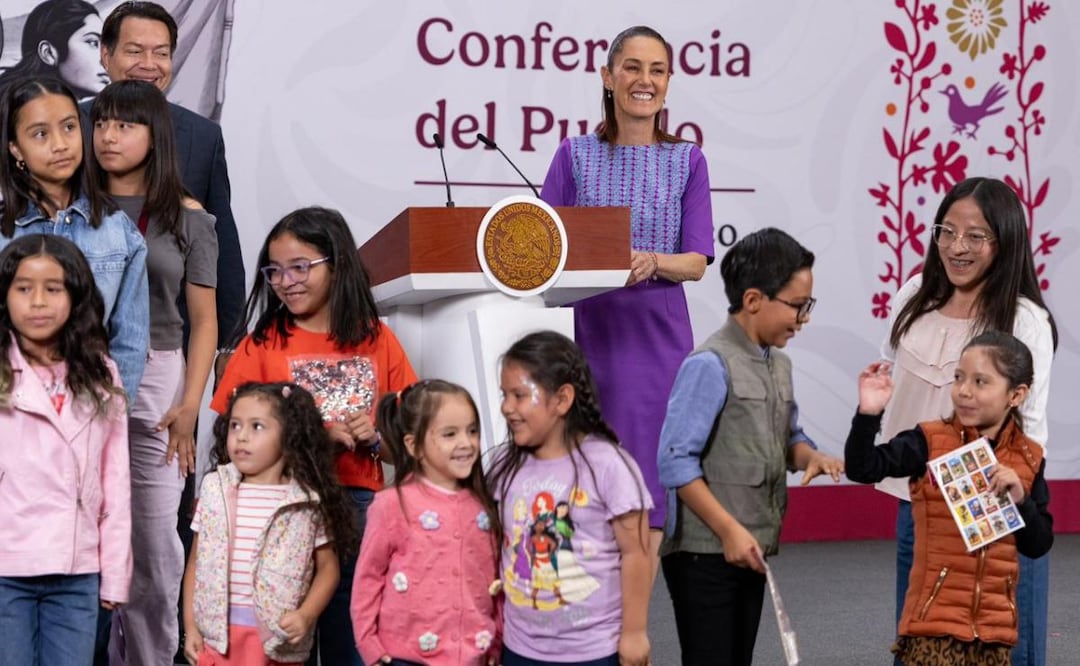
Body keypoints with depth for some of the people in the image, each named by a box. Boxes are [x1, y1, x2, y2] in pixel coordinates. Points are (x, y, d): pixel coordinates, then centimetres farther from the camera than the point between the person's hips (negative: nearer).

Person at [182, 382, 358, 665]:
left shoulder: (307, 501, -5)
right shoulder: (215, 490, 3)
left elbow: (327, 567, 1)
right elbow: (196, 562, 7)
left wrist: (306, 615, -13)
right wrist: (191, 625, 3)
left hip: (277, 638, -2)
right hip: (218, 632, 2)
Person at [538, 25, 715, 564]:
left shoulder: (686, 161, 7)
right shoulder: (577, 155, 7)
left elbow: (697, 262, 1)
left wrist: (653, 262, -19)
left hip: (657, 338, 0)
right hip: (592, 336, 0)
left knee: (645, 500, -1)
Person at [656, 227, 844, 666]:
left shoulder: (779, 365, 11)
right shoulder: (710, 365, -16)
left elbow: (789, 436, 22)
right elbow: (675, 461, -19)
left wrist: (811, 457, -2)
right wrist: (728, 530, -20)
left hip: (751, 550, 8)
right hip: (705, 552, -8)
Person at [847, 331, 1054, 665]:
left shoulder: (1028, 459, 4)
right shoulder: (930, 441, -5)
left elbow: (1038, 546, 6)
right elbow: (862, 469, -13)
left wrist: (1021, 499, -11)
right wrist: (869, 414, -26)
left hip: (995, 624, 4)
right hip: (935, 618, -4)